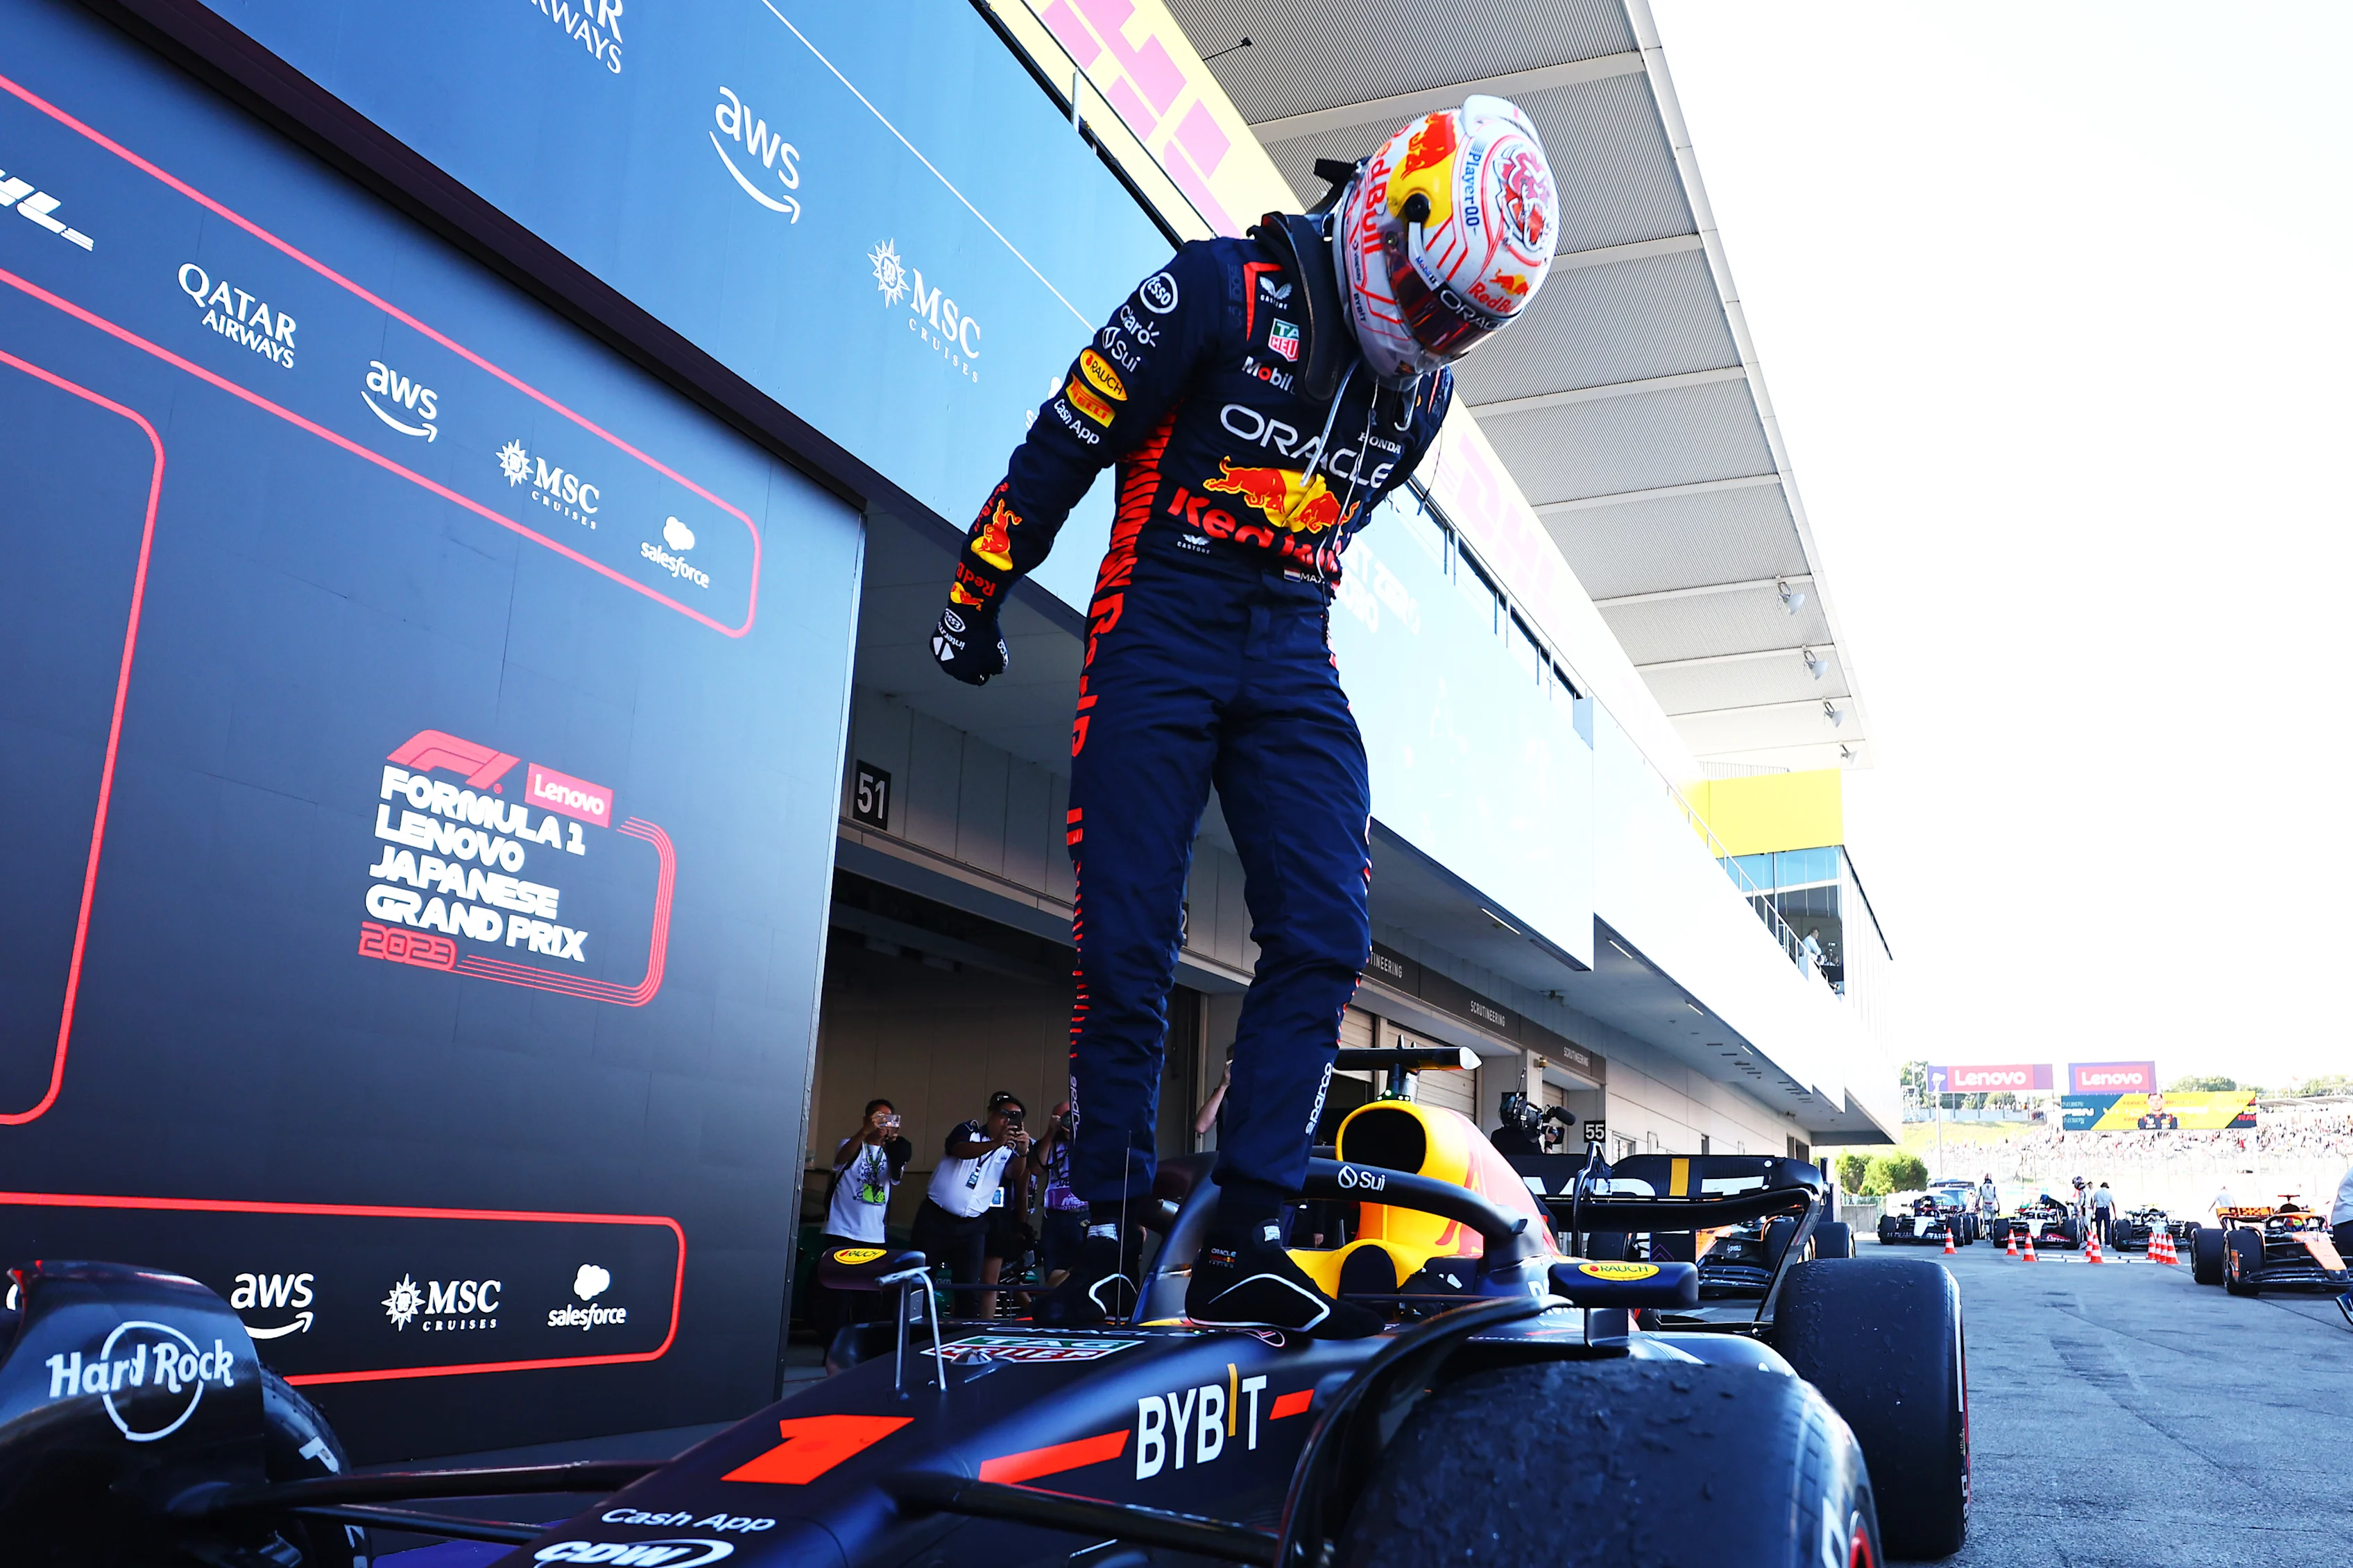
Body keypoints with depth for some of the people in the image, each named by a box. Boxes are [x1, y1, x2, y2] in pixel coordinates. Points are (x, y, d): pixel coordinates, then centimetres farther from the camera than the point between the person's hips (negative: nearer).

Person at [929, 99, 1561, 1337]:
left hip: (1290, 654, 5)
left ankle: (1243, 1246, -5)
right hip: (1160, 623, -5)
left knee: (1324, 936, -10)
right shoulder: (1225, 288, -8)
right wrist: (975, 599, 0)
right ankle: (1106, 1242, 6)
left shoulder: (1422, 387, 12)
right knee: (1126, 947, -6)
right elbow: (1065, 445, -5)